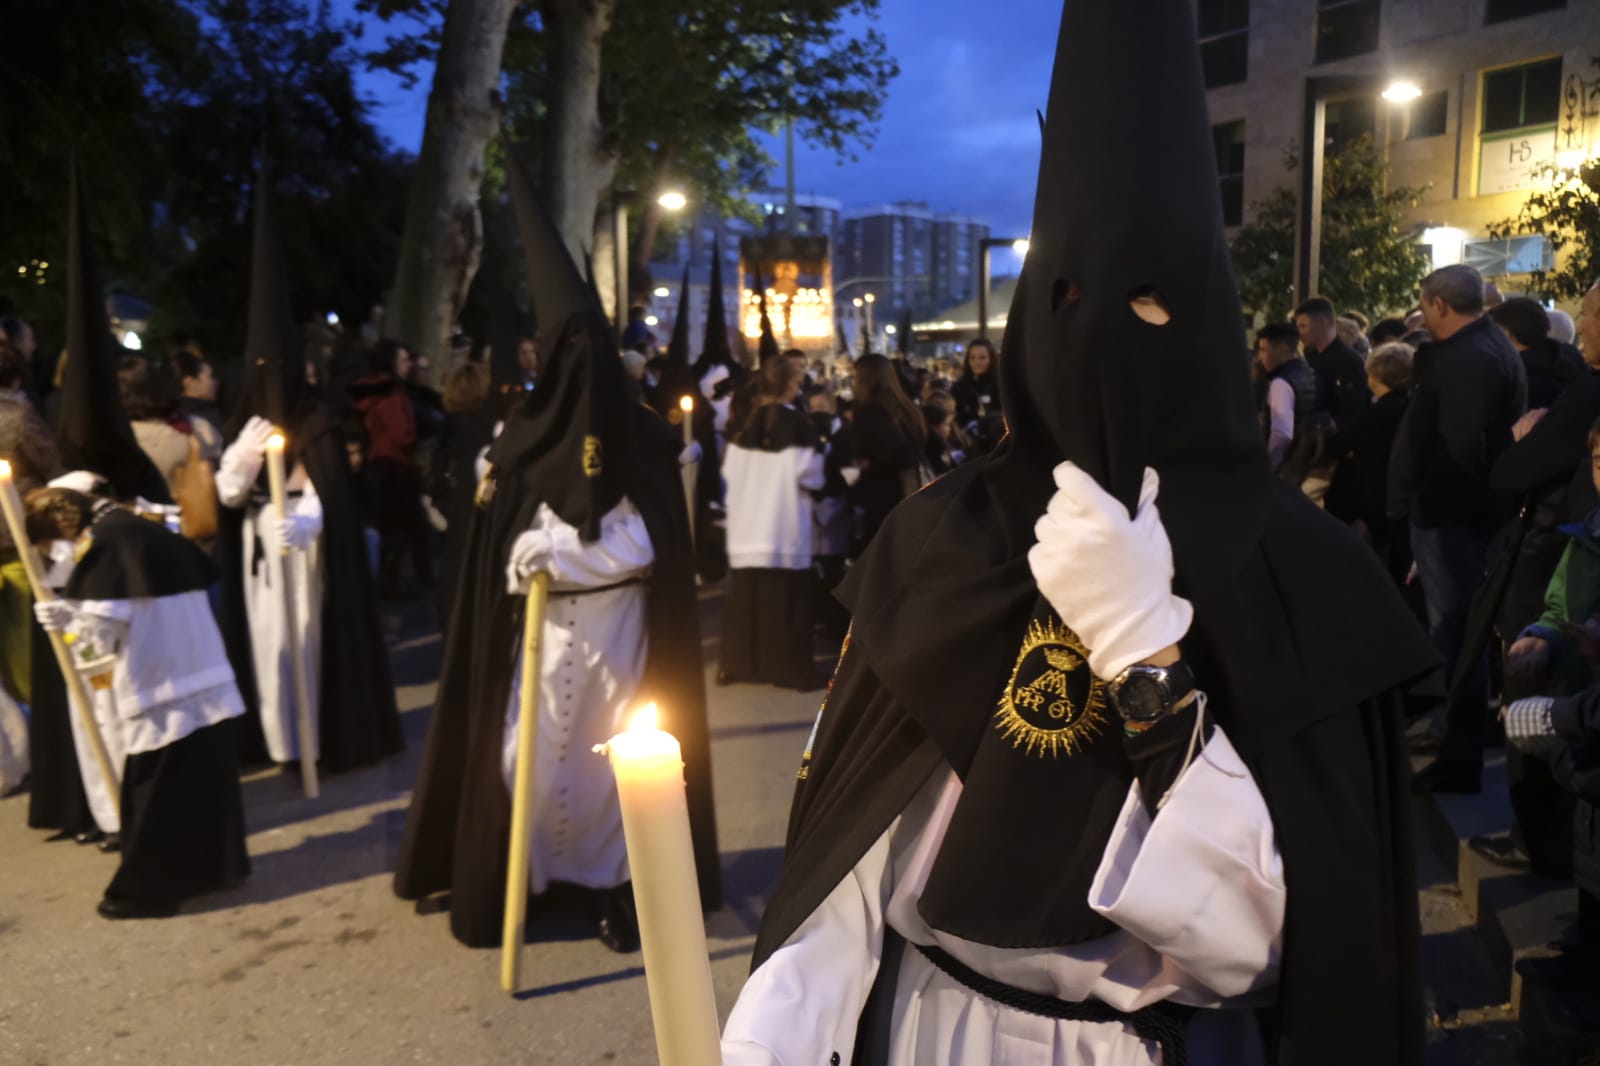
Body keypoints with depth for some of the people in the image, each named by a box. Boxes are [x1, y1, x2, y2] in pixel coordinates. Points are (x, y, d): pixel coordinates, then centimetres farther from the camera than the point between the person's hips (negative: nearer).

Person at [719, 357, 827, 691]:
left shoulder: (745, 423, 5)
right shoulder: (797, 423, -10)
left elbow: (729, 470, 11)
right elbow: (809, 474, -13)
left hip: (746, 526, 5)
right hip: (785, 529, -5)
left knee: (745, 598, 12)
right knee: (788, 601, 1)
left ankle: (737, 664, 18)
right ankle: (796, 670, 5)